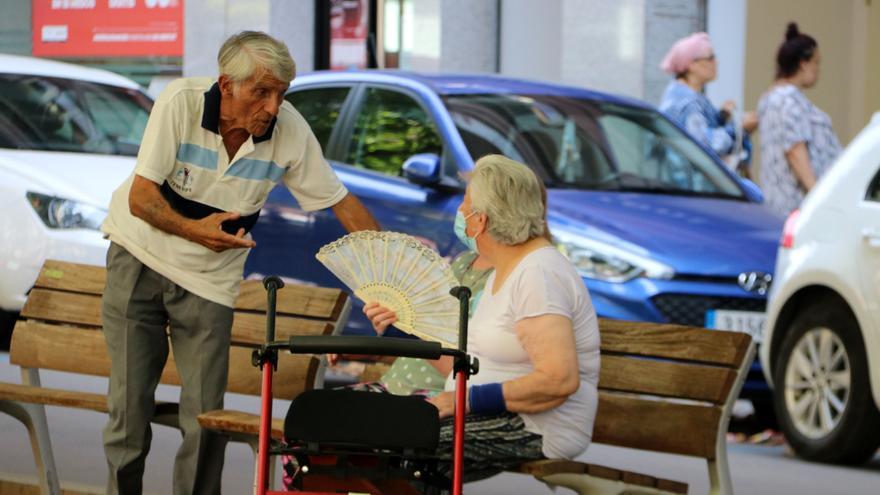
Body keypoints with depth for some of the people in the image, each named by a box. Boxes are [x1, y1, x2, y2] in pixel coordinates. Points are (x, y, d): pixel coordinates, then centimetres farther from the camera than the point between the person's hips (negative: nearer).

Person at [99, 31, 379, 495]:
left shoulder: (290, 131, -13)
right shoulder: (180, 102, -20)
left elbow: (340, 201, -3)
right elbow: (140, 197, -18)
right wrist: (193, 230, -31)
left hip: (210, 281, 1)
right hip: (139, 259, -1)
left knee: (206, 414, -6)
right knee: (130, 401, -2)